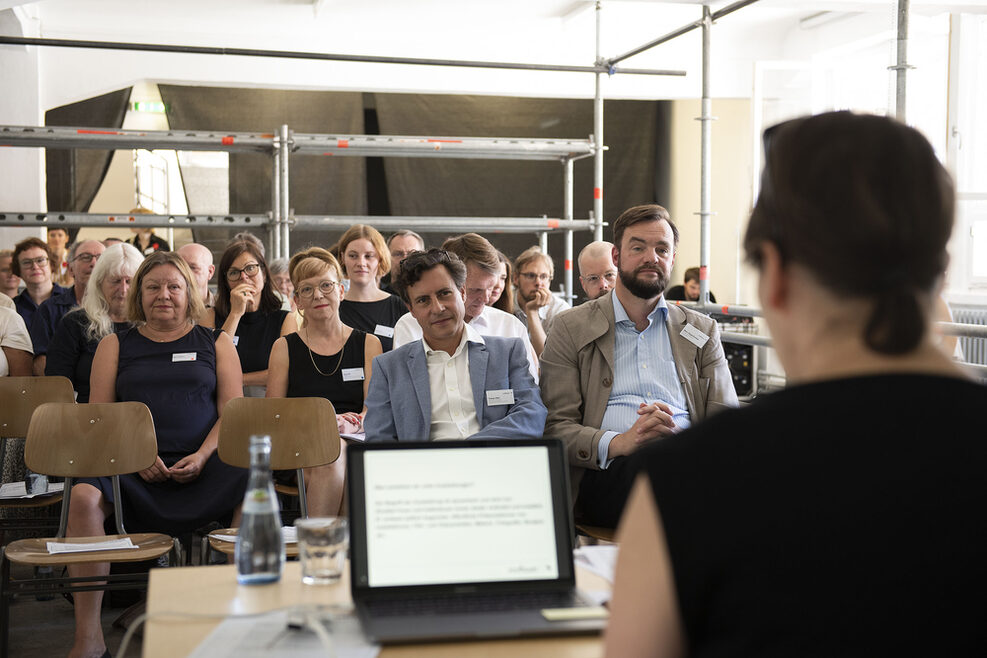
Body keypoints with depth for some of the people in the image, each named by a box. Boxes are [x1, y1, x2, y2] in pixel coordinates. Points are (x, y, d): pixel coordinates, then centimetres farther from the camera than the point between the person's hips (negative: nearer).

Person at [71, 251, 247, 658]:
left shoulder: (216, 343, 17)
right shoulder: (115, 346, 18)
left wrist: (202, 457, -11)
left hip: (201, 467, 0)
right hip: (133, 468, 1)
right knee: (83, 496, -31)